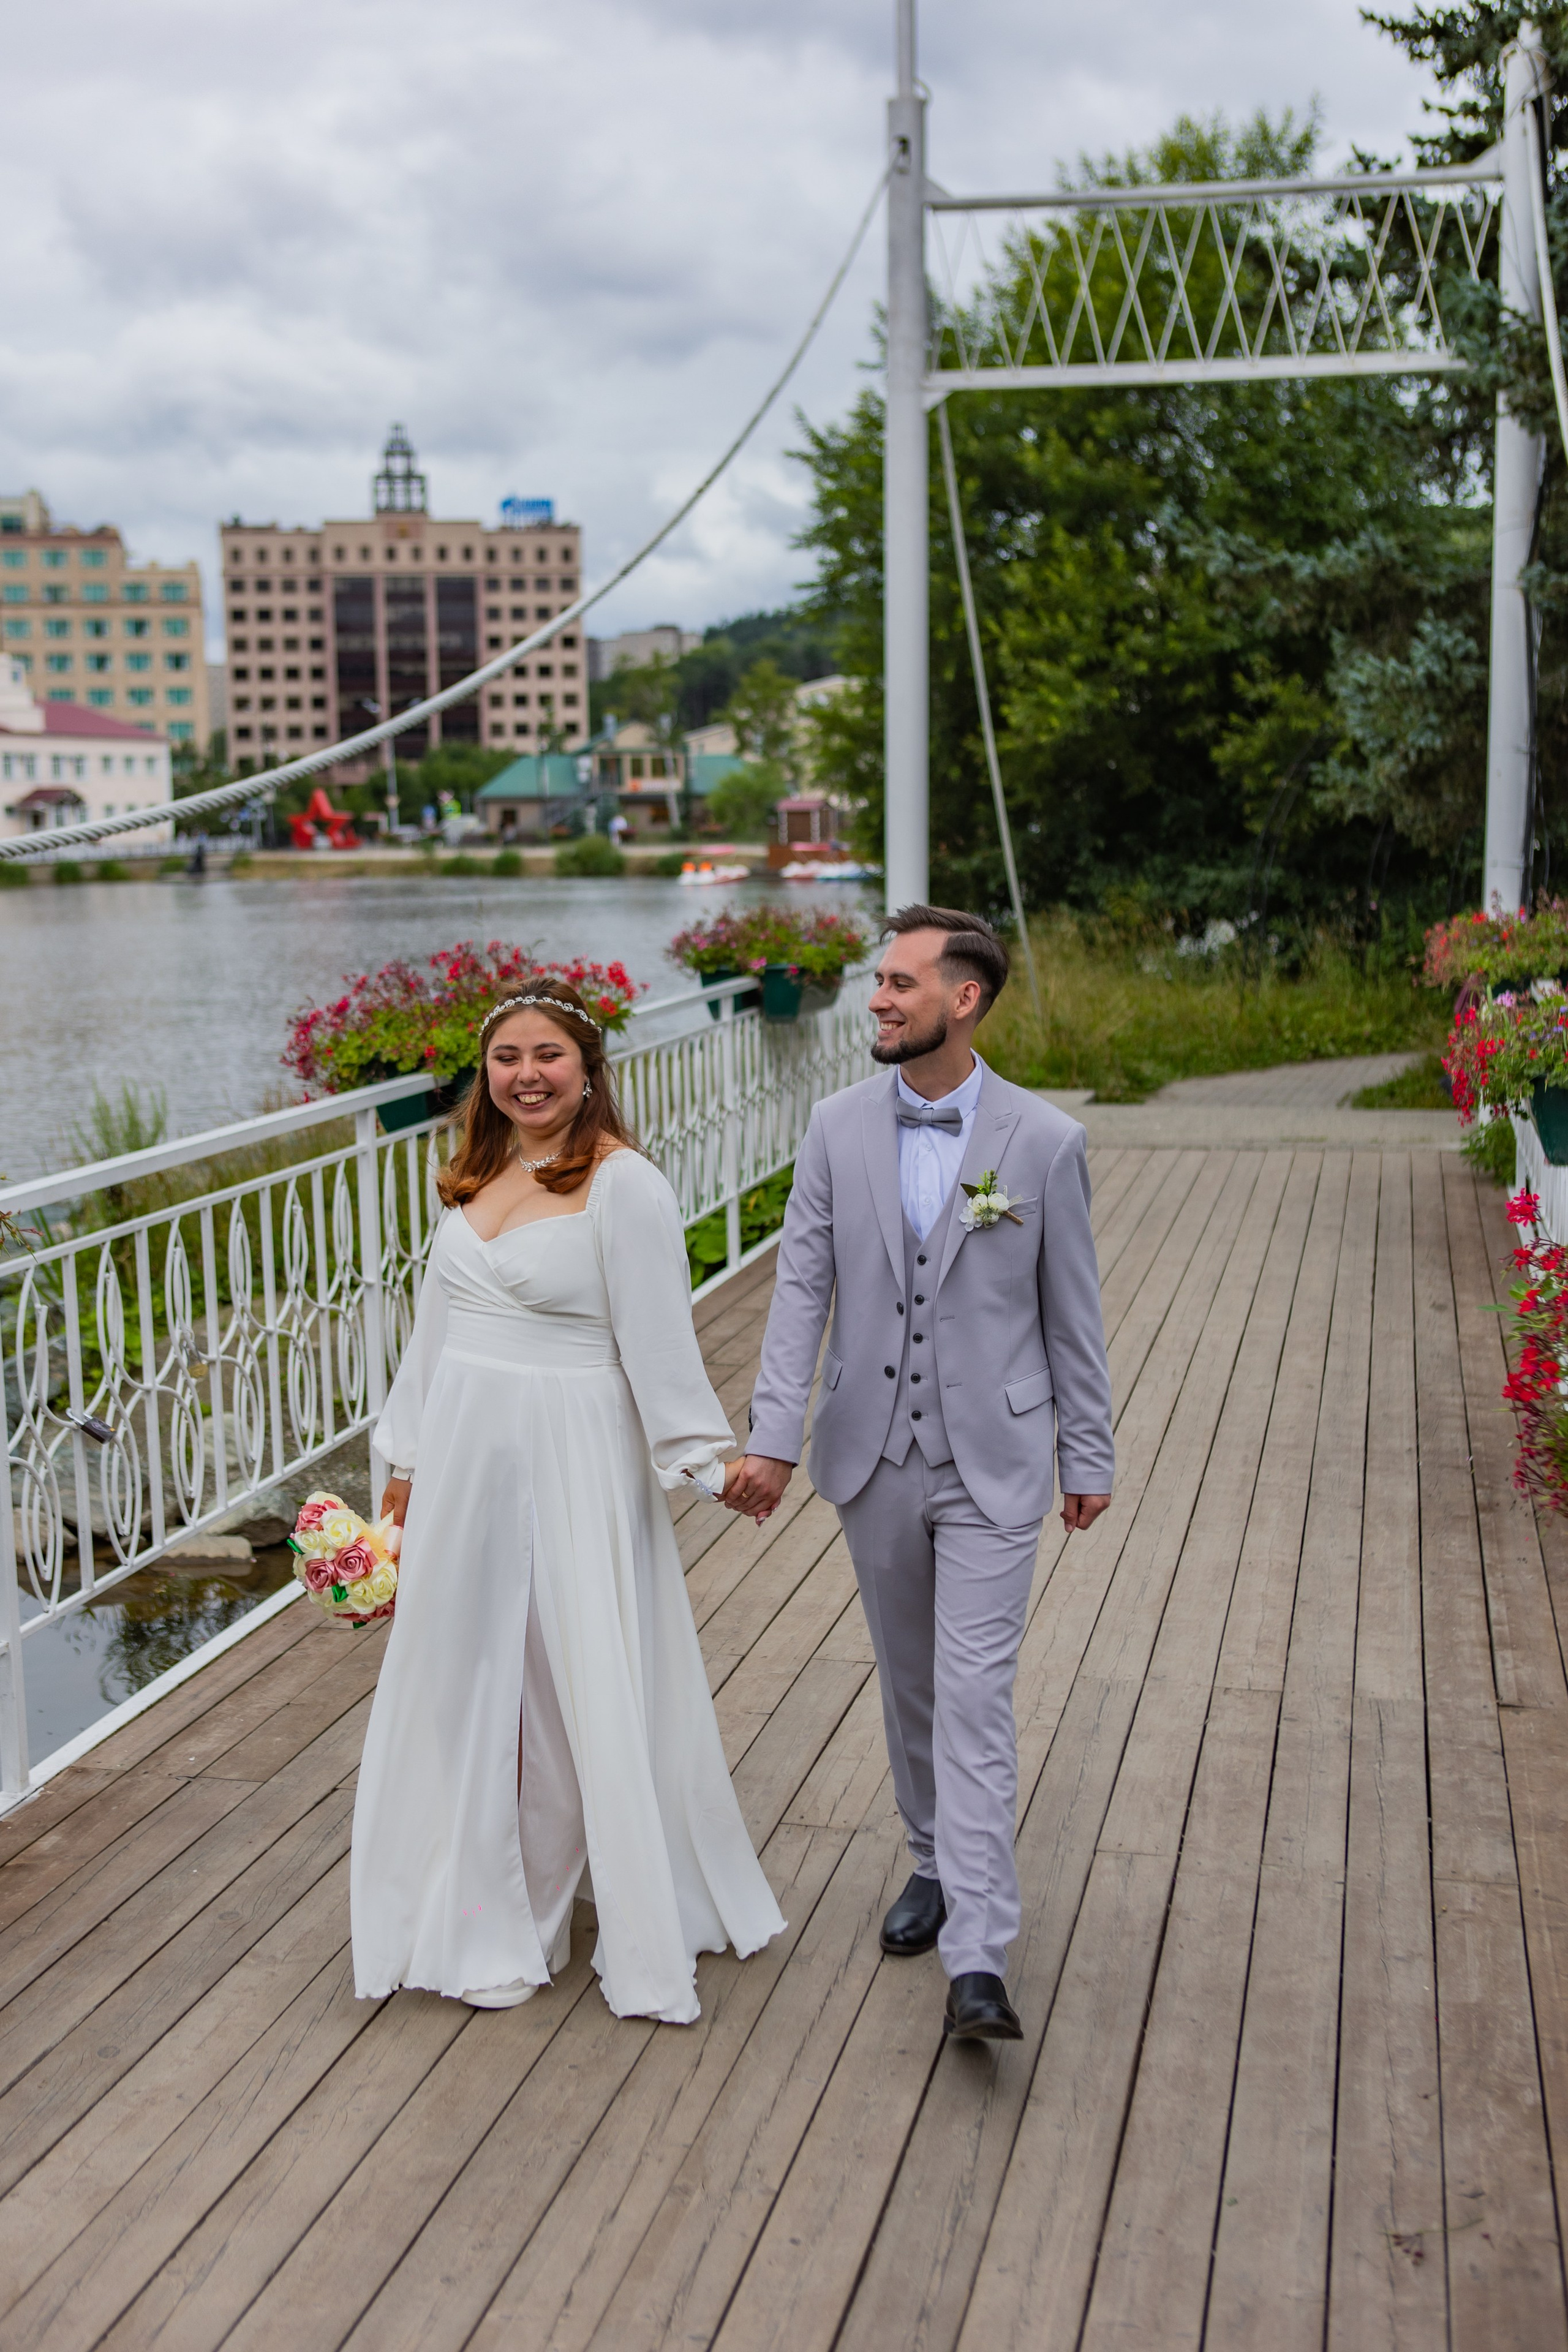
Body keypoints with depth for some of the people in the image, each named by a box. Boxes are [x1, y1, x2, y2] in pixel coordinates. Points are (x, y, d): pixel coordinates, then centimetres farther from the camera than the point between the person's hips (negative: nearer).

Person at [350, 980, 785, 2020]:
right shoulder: (475, 1176, 10)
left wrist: (705, 1456, -14)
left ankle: (649, 1935, 17)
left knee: (593, 1684, 0)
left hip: (574, 1461, -7)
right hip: (467, 1458, 7)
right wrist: (409, 1457, 18)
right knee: (473, 1682, 12)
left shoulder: (624, 1184, -12)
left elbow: (658, 1339, -13)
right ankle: (497, 1922, 28)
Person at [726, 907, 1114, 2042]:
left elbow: (1072, 1311, -1)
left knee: (976, 1696, -8)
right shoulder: (839, 1126, -1)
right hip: (875, 1456, 4)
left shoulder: (1045, 1141, -8)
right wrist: (772, 1435, -8)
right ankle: (937, 1861, 38)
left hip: (993, 1462, -3)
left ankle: (977, 1962, -8)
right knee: (910, 1682, 17)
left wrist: (1089, 1456, 3)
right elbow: (802, 1287, -2)